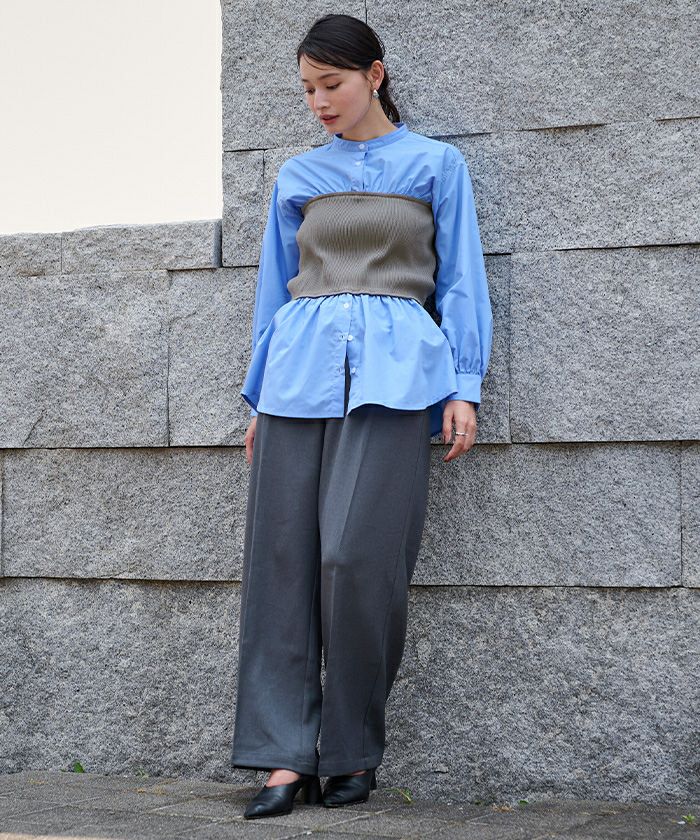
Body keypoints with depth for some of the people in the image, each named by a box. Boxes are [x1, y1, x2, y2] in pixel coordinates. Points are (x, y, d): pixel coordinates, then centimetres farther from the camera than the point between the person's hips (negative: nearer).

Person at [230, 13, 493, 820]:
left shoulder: (436, 164, 9)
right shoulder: (296, 177, 17)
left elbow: (460, 278, 7)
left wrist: (464, 385, -2)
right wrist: (259, 397, 16)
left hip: (393, 369, -3)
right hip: (300, 365, 4)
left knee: (358, 556, -13)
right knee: (283, 557, -4)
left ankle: (353, 752, 3)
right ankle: (286, 755, 0)